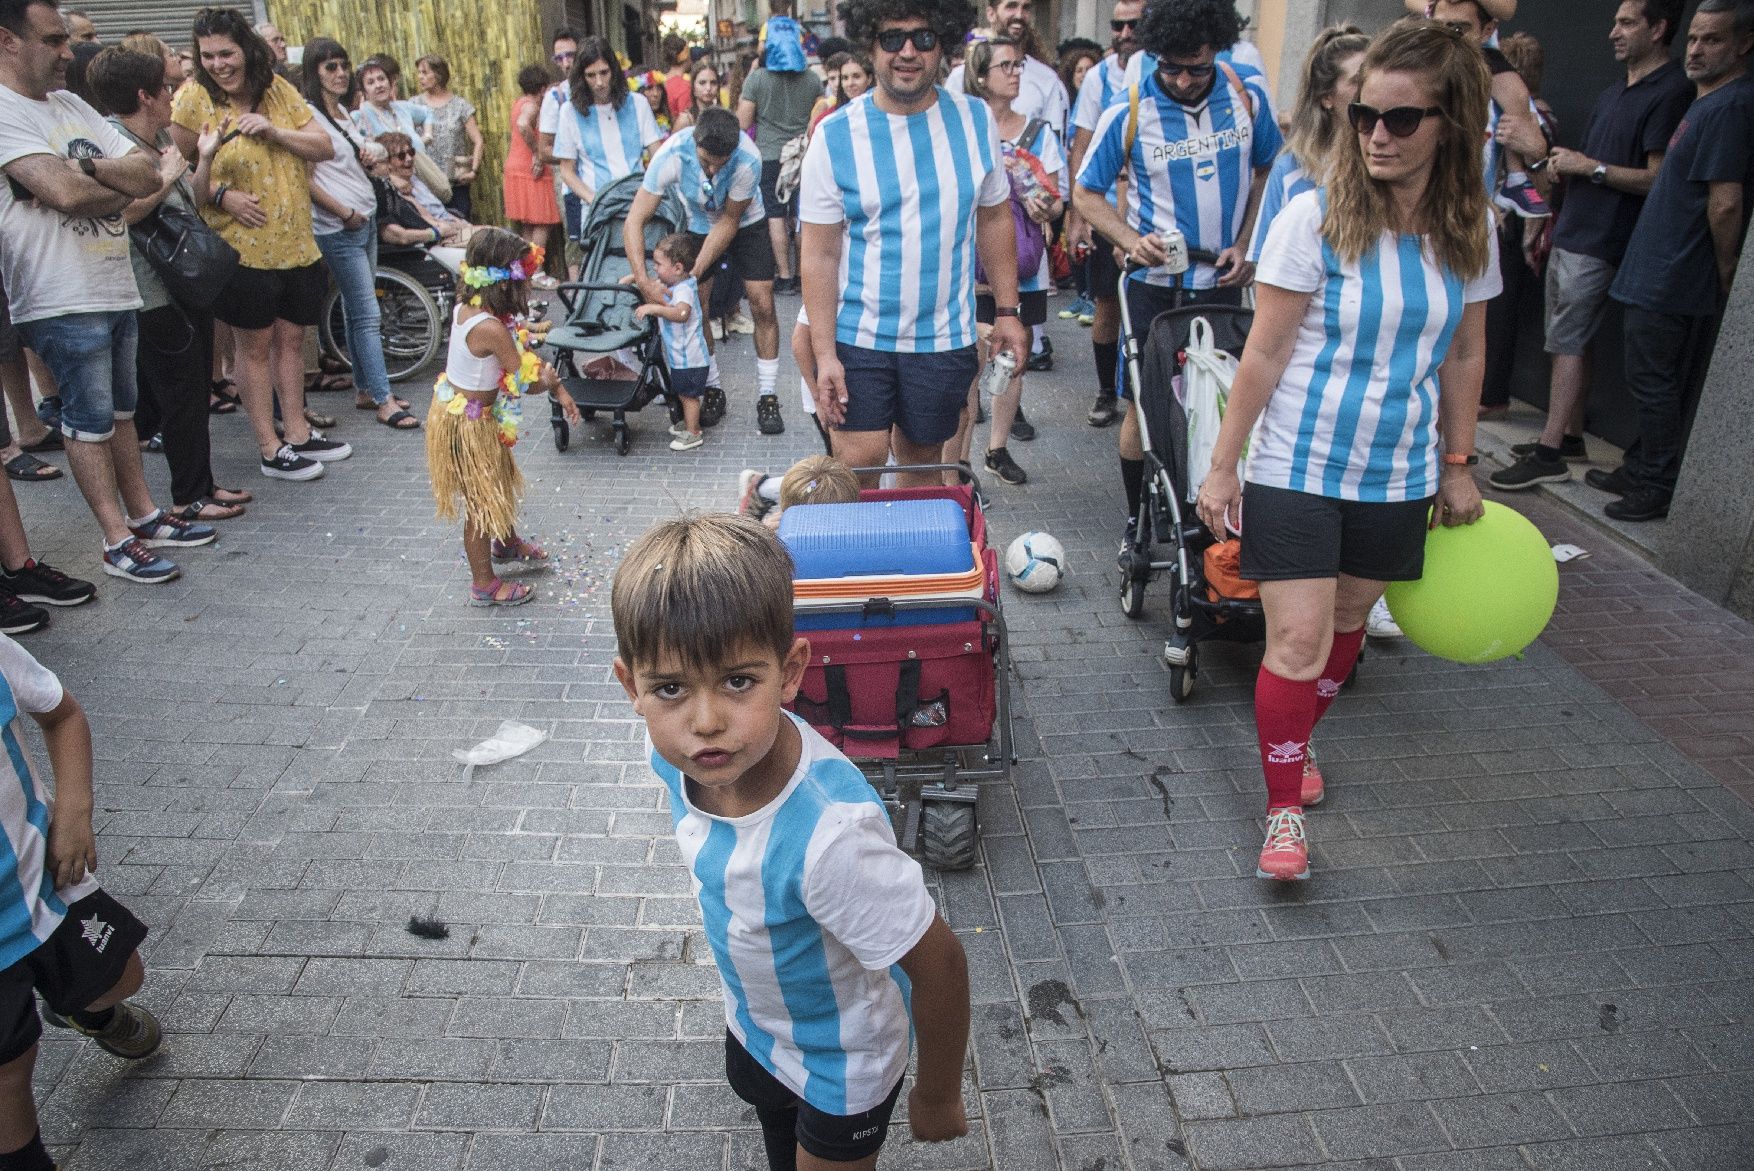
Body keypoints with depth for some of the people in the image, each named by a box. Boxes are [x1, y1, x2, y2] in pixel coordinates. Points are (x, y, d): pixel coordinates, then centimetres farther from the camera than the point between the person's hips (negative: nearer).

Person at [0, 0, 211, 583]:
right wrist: (127, 185, -6)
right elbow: (66, 193, -24)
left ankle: (144, 516, 27)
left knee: (120, 411, 16)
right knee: (91, 421, 0)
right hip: (64, 300, -8)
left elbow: (147, 171, 3)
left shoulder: (73, 106, 12)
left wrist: (85, 167, -14)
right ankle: (118, 542, 8)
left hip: (115, 287, 8)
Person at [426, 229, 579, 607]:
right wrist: (551, 381, -2)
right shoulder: (491, 328, -32)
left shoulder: (466, 307, -3)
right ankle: (484, 584, 23)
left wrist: (560, 392, 0)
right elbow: (527, 381, -25)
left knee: (501, 480, 28)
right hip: (468, 422, -9)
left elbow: (525, 354, 2)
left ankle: (507, 543, 53)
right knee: (480, 500, 7)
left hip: (457, 408, 9)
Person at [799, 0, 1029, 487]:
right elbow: (820, 255, -7)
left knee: (922, 465, 14)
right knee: (858, 474, -4)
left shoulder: (975, 120, 1)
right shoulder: (836, 136, -7)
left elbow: (994, 219, 10)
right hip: (859, 337, -2)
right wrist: (824, 354, -11)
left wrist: (1007, 311, 6)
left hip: (945, 338, 2)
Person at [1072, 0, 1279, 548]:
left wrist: (1246, 245, 0)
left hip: (1223, 281, 2)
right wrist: (1132, 240, -18)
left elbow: (1267, 171, 12)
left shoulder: (1248, 92, -1)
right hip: (1154, 282, -2)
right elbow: (1086, 193, -2)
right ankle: (1138, 518, 18)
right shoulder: (1128, 111, -8)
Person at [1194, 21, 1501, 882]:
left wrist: (1458, 465, 12)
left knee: (1347, 620, 17)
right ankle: (1284, 810, 8)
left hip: (1398, 475, 5)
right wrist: (1222, 466, -10)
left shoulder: (1470, 228, 0)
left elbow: (1464, 354, 10)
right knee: (1297, 638, -8)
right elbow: (1264, 352, -11)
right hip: (1297, 467, -4)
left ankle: (1296, 739, 42)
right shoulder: (1316, 216, -12)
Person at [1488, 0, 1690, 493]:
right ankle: (1569, 436, 20)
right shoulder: (1615, 92, 17)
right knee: (1568, 341, 12)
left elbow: (1658, 178, -19)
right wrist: (1564, 167, 12)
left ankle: (1550, 453, -9)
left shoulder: (1672, 93, -12)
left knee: (1567, 342, -10)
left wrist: (1589, 167, -17)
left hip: (1599, 244, -9)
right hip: (1570, 234, 9)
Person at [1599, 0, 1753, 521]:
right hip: (1666, 277, 10)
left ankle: (1657, 490, 7)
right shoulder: (1711, 102, 15)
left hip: (1670, 282, -10)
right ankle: (1640, 470, 29)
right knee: (1656, 383, 17)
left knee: (1654, 384, -2)